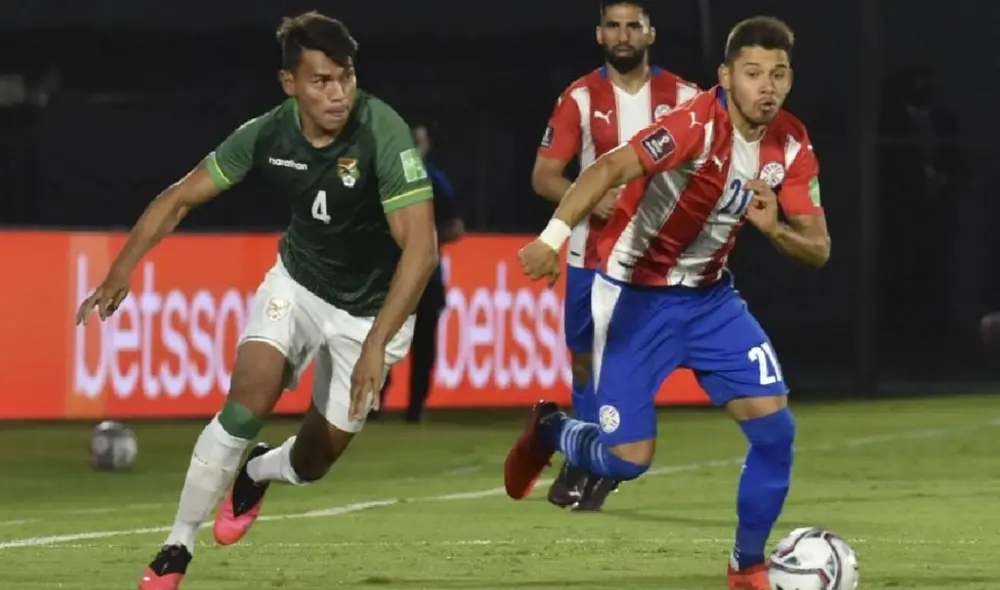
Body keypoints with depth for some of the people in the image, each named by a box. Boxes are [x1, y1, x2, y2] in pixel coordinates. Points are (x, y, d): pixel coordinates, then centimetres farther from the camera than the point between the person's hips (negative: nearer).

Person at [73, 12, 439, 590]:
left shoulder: (383, 134, -31)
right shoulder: (268, 135, -18)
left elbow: (420, 246, -34)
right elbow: (180, 198, -4)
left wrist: (376, 345, -41)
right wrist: (122, 270, -13)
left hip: (372, 308, -2)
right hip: (298, 282, 2)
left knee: (312, 462, 5)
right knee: (248, 399, -22)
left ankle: (257, 472, 43)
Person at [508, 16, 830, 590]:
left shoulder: (791, 145, -7)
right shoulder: (700, 124, -27)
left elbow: (819, 249, -4)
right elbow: (609, 169, -39)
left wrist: (774, 227, -27)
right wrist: (553, 237, -54)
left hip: (710, 295, 6)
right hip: (635, 295, -5)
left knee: (775, 425, -9)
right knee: (628, 458, -6)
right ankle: (548, 430, 29)